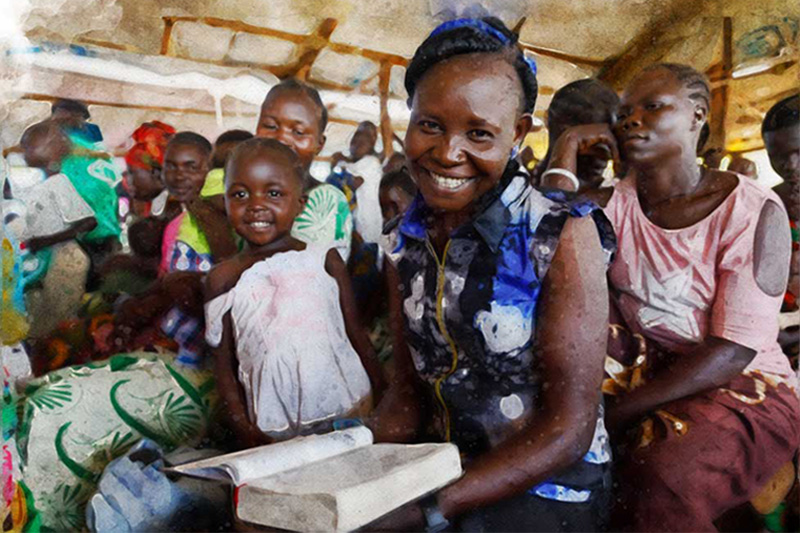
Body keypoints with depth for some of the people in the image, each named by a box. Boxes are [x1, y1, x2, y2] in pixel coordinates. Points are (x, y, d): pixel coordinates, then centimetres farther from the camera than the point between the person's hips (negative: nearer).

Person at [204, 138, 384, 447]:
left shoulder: (325, 260, 1)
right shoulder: (223, 279, 1)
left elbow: (356, 336, 5)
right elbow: (224, 367, 4)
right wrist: (243, 428, -4)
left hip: (348, 410, 0)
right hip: (272, 430, 0)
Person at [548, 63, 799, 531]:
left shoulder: (753, 210, -10)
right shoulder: (615, 203, 3)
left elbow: (734, 350, -16)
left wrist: (616, 414, -24)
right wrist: (568, 149, -12)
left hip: (743, 387, -4)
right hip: (647, 377, 4)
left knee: (662, 474, -35)